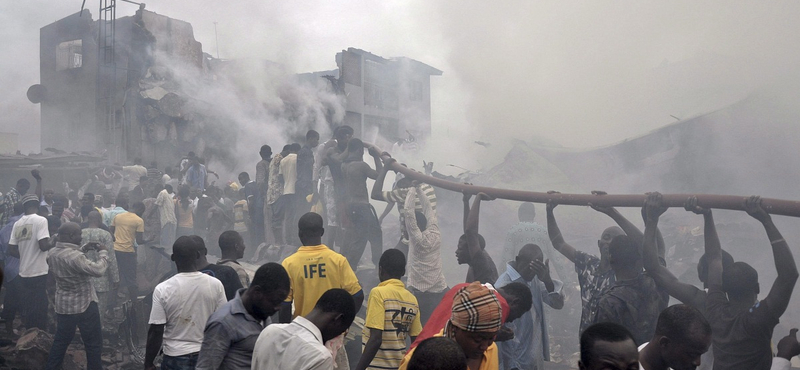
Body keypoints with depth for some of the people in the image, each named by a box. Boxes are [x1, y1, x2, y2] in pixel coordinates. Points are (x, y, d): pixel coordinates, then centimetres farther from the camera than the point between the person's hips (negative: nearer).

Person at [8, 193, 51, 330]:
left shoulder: (18, 224, 7)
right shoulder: (40, 220, -11)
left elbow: (11, 250, 8)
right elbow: (43, 246, -20)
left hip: (24, 273, 6)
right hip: (39, 273, -6)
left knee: (29, 310, 16)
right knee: (40, 312, 1)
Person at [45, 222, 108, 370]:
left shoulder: (51, 253, -2)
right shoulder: (75, 257, -28)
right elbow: (98, 270, -26)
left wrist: (84, 250, 9)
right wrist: (103, 252, -13)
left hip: (62, 305, 8)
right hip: (84, 305, -8)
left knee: (61, 339, 22)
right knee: (93, 342, 8)